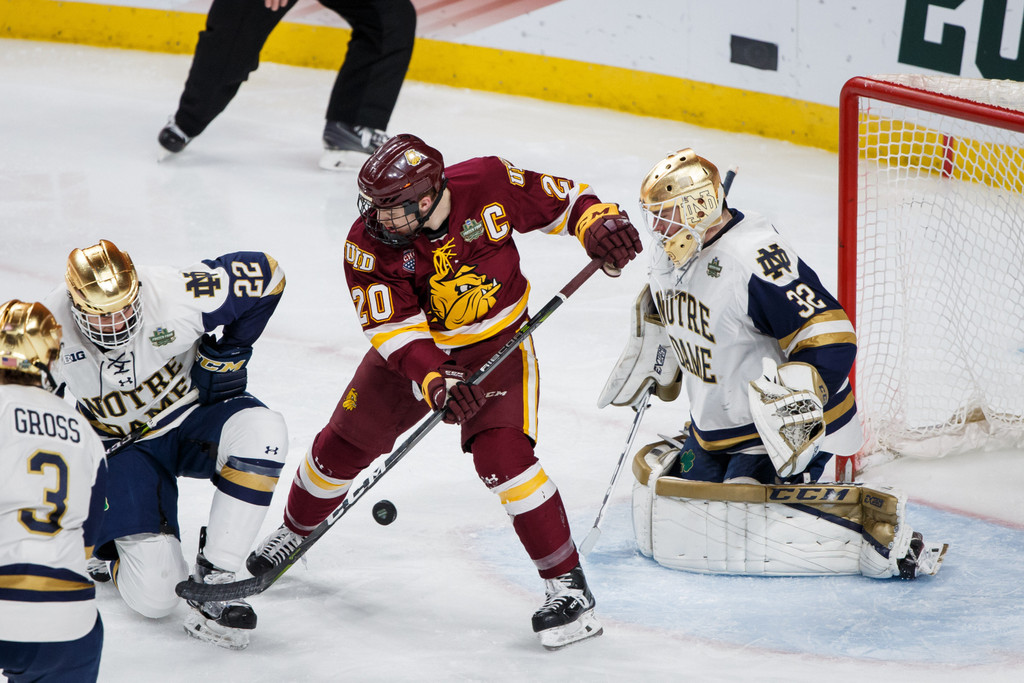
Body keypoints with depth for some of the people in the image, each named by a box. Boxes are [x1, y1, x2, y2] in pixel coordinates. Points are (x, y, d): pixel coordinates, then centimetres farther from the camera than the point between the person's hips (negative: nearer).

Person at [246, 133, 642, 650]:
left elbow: (561, 200, -7)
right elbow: (394, 328, -25)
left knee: (501, 456, -22)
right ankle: (295, 530, 40)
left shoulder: (487, 184, -23)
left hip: (498, 345, -2)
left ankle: (567, 584, -14)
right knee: (342, 445, 8)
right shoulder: (369, 242, -21)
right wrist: (437, 383, -39)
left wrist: (600, 225, -27)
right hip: (412, 351, 2)